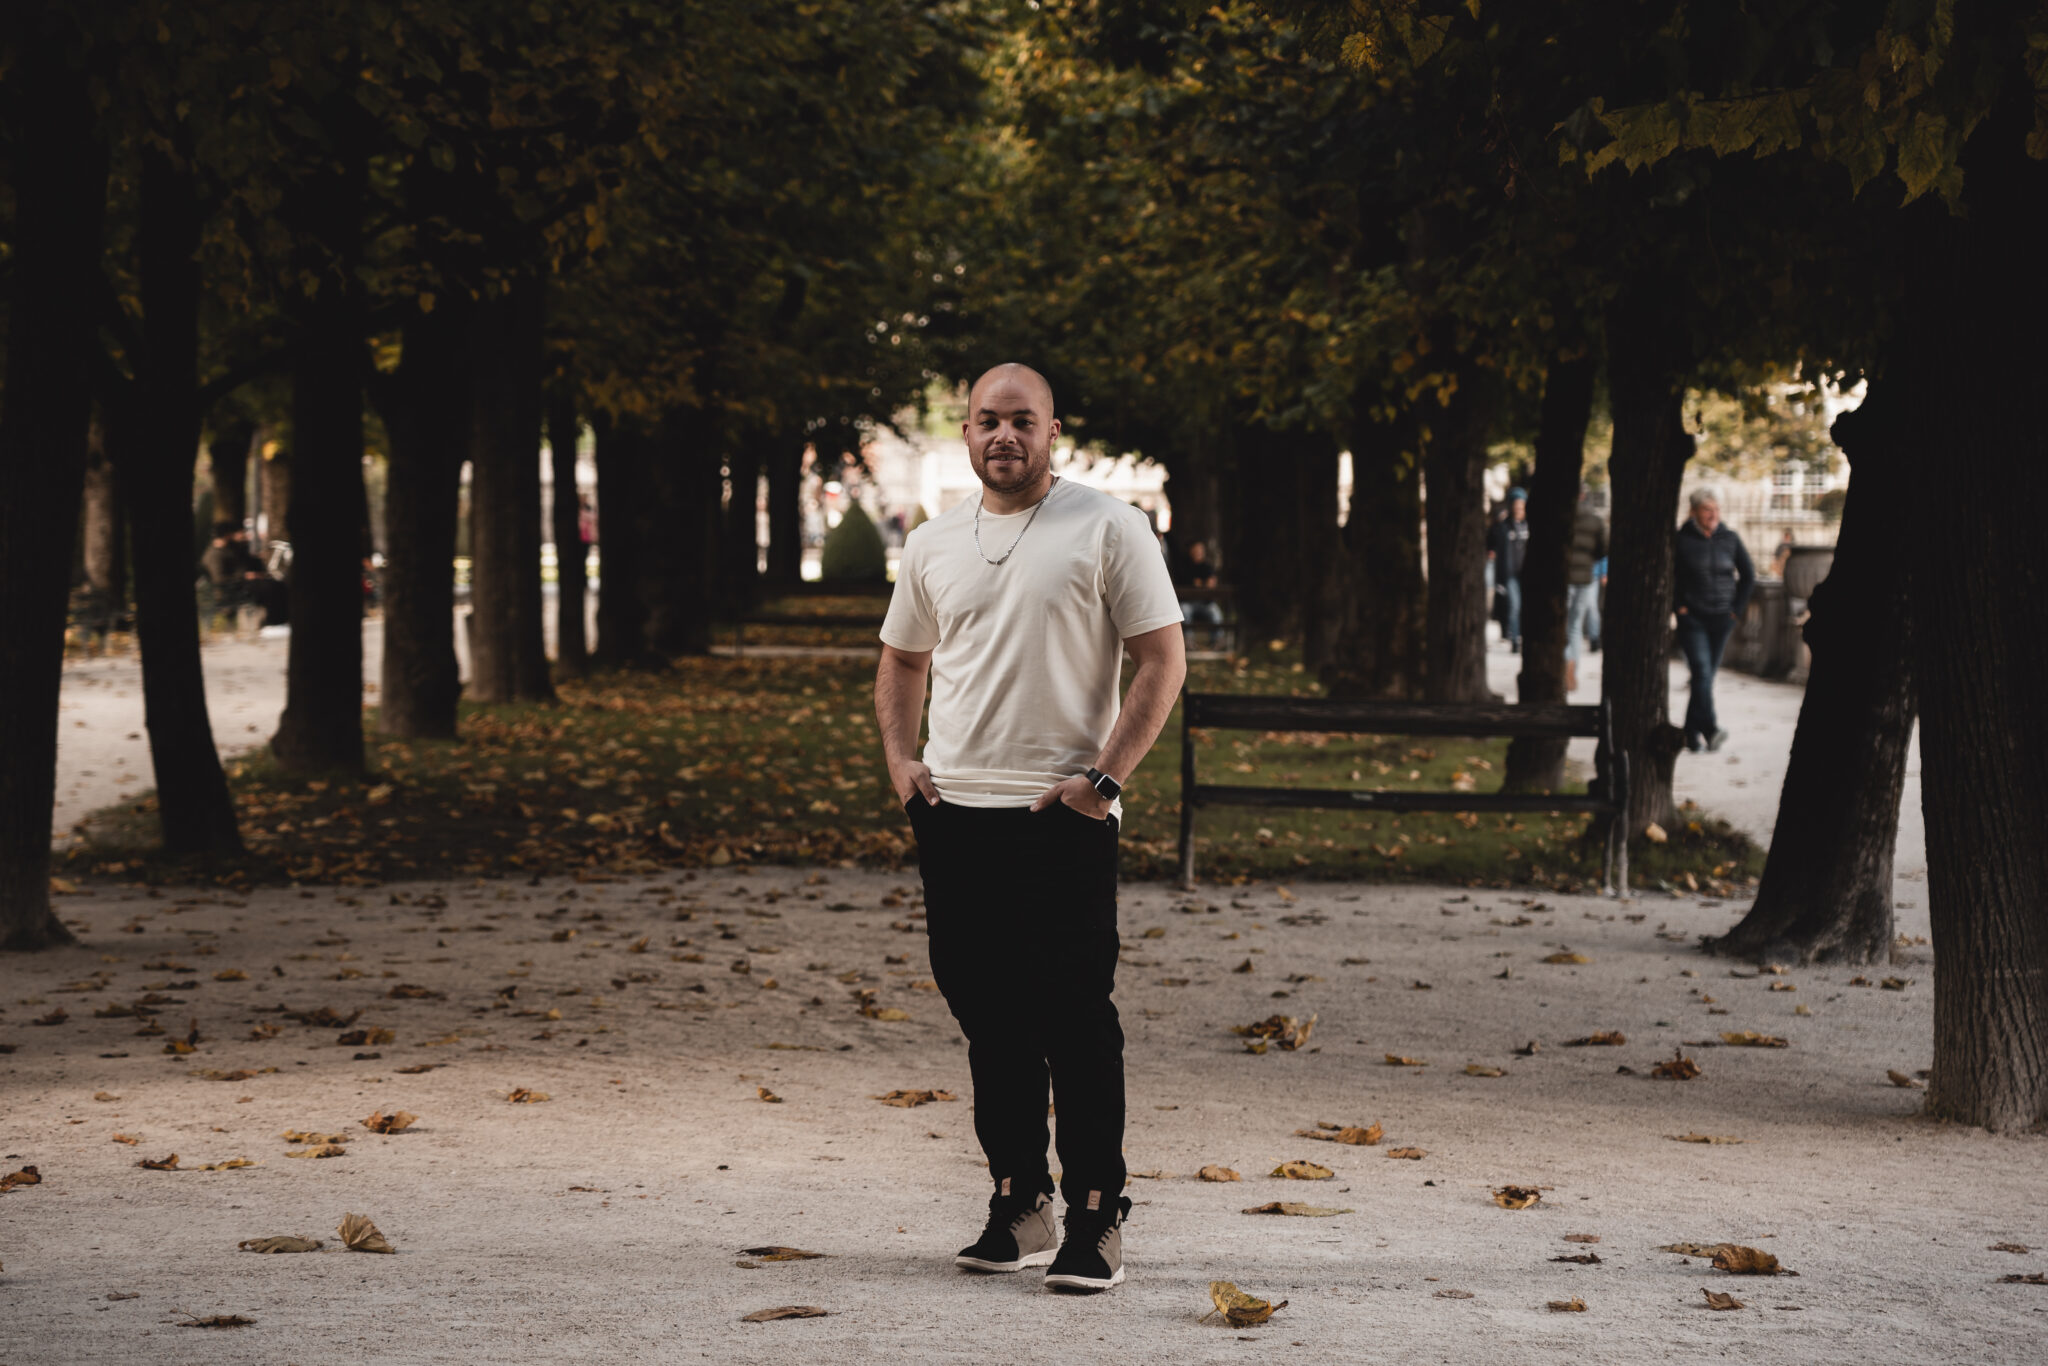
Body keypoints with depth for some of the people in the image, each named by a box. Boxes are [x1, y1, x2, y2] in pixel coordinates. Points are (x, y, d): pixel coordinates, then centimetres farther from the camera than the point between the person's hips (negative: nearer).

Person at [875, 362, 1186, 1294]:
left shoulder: (1106, 529, -2)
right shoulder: (933, 544, 13)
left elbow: (1162, 661, -4)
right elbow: (902, 662, 26)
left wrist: (1106, 776, -13)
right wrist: (899, 759, 9)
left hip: (1063, 815, -5)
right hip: (955, 811, 5)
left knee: (1075, 1019, -7)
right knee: (987, 1015, 9)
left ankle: (1096, 1222, -3)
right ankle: (1019, 1205, 20)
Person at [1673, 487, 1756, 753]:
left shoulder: (1730, 539, 5)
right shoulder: (1681, 540, -5)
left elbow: (1748, 575, 14)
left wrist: (1738, 608, 7)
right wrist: (1678, 605, -4)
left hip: (1722, 619, 3)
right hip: (1692, 618, -3)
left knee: (1707, 675, 7)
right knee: (1701, 672, -17)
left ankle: (1691, 732, 18)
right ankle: (1710, 730, -27)